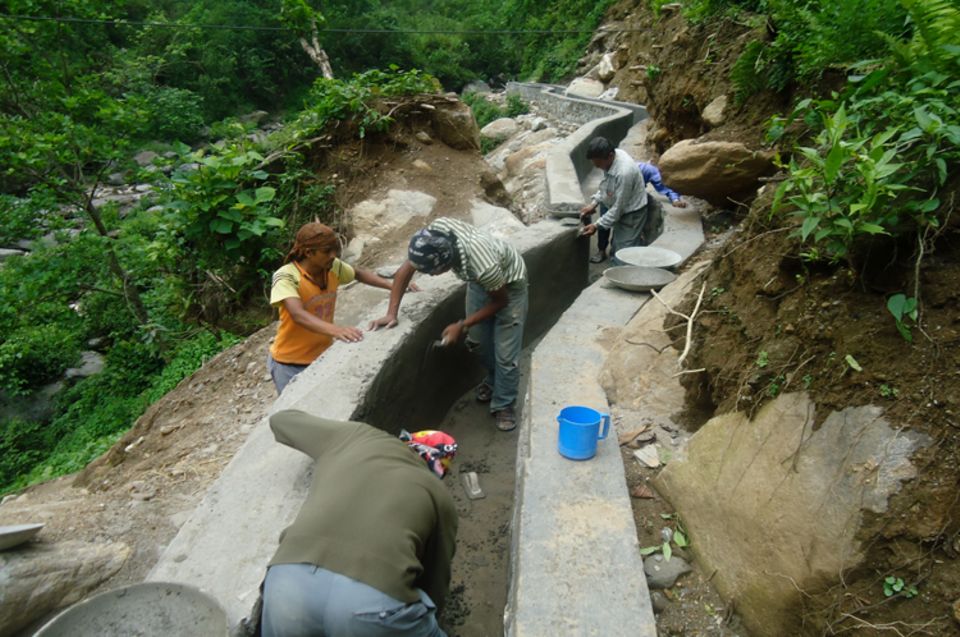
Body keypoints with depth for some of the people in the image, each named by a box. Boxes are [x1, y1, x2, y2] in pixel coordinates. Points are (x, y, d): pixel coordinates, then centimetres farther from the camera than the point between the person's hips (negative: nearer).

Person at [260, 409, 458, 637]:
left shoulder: (355, 437, 28)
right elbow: (435, 586, 30)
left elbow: (281, 419, 45)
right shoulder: (439, 495, 24)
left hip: (287, 583, 3)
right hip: (374, 600, -2)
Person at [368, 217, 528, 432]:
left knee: (505, 352, -5)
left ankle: (503, 404, 17)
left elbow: (500, 301, -23)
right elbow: (406, 269, -15)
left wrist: (461, 326, -19)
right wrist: (392, 313, -19)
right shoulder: (433, 234, -30)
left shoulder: (484, 266, -44)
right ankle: (494, 380, 41)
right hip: (479, 281, 6)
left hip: (508, 283, -6)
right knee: (478, 340, 15)